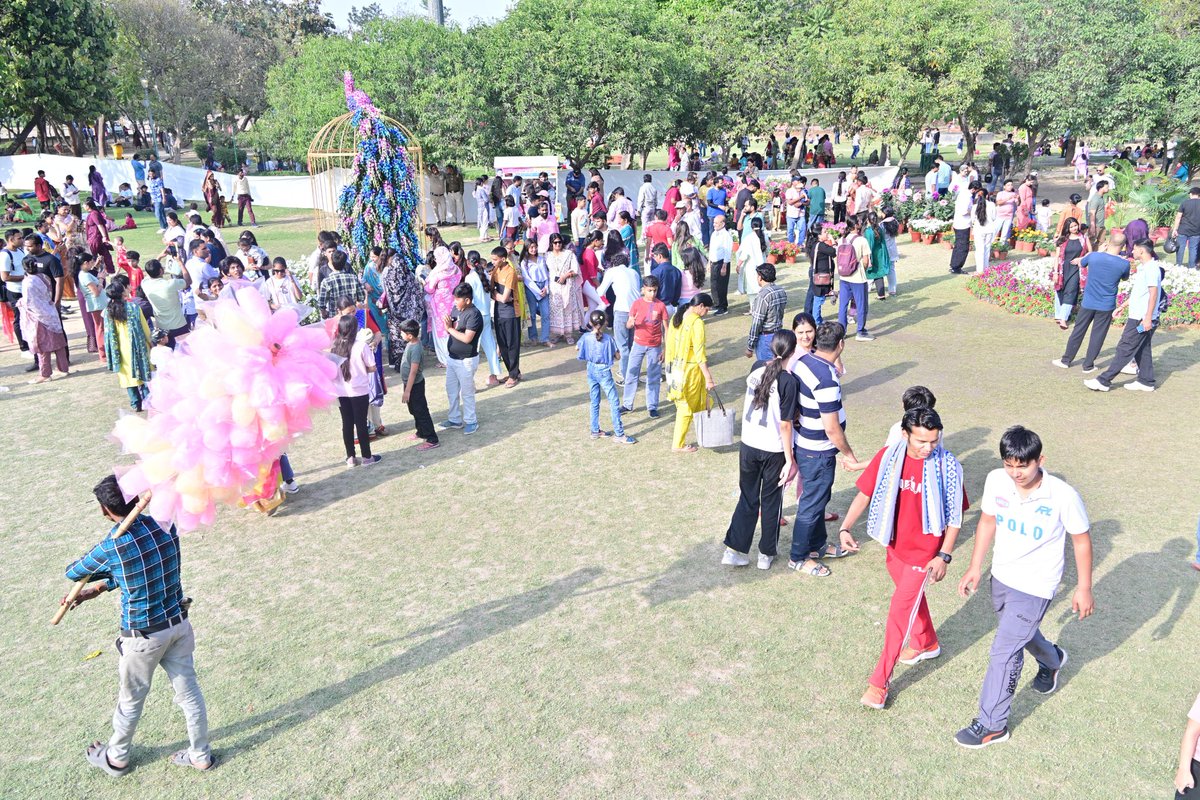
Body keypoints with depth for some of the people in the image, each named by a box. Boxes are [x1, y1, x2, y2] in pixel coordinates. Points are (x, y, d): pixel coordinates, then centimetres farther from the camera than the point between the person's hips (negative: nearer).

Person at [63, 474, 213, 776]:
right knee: (188, 690, 18)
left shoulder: (111, 547, -23)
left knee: (131, 700, 19)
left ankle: (116, 759, 43)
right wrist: (94, 590, 12)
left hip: (144, 635, -4)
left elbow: (72, 573, -2)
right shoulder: (164, 526, -8)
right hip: (179, 624, 5)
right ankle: (201, 755, 33)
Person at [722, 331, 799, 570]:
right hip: (774, 451, -4)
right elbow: (785, 425, -17)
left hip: (748, 445, 4)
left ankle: (734, 549, 16)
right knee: (771, 501, 14)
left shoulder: (757, 370, -2)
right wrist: (790, 459, -10)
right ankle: (767, 554, 26)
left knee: (747, 498, 17)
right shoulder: (789, 381, -17)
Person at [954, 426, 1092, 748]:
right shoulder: (996, 481, -13)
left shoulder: (1063, 496, -25)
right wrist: (975, 567, 5)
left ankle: (992, 725, 11)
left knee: (1004, 653, -5)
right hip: (1001, 576, 6)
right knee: (1019, 633, 29)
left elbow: (1081, 539, -9)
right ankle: (1052, 660, 63)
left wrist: (1084, 587, -4)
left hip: (1035, 586, -6)